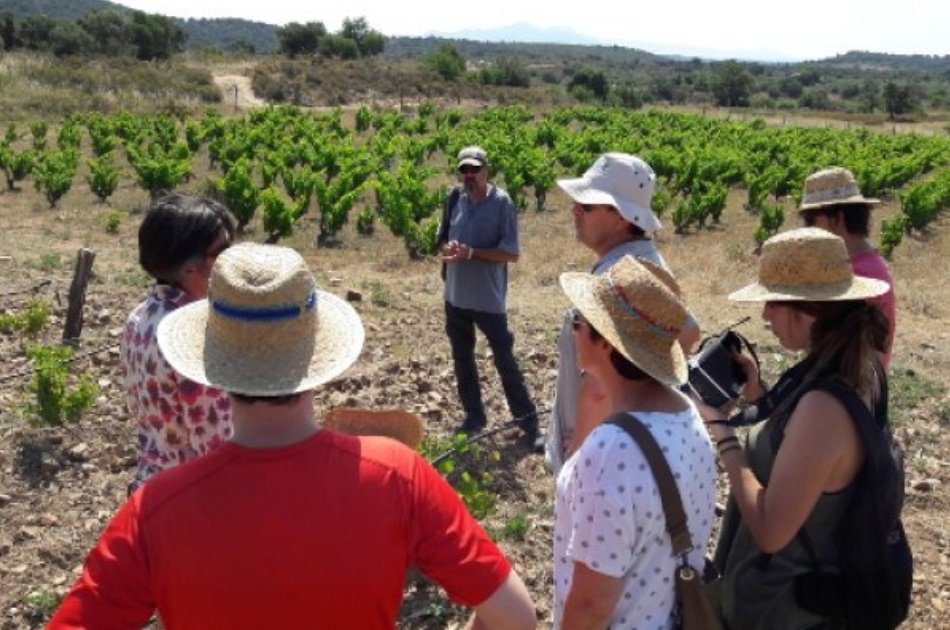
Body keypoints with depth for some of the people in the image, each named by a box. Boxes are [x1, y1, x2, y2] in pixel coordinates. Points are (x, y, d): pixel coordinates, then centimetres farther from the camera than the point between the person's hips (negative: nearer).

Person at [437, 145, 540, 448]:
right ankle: (474, 416, 34)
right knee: (462, 358, 17)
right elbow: (441, 239, 10)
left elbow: (511, 253, -16)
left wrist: (471, 253, -24)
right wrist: (447, 248, -14)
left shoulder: (501, 202, -13)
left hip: (489, 299, -5)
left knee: (505, 361, 2)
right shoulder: (455, 201, 2)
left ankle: (529, 424, 14)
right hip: (456, 297, 6)